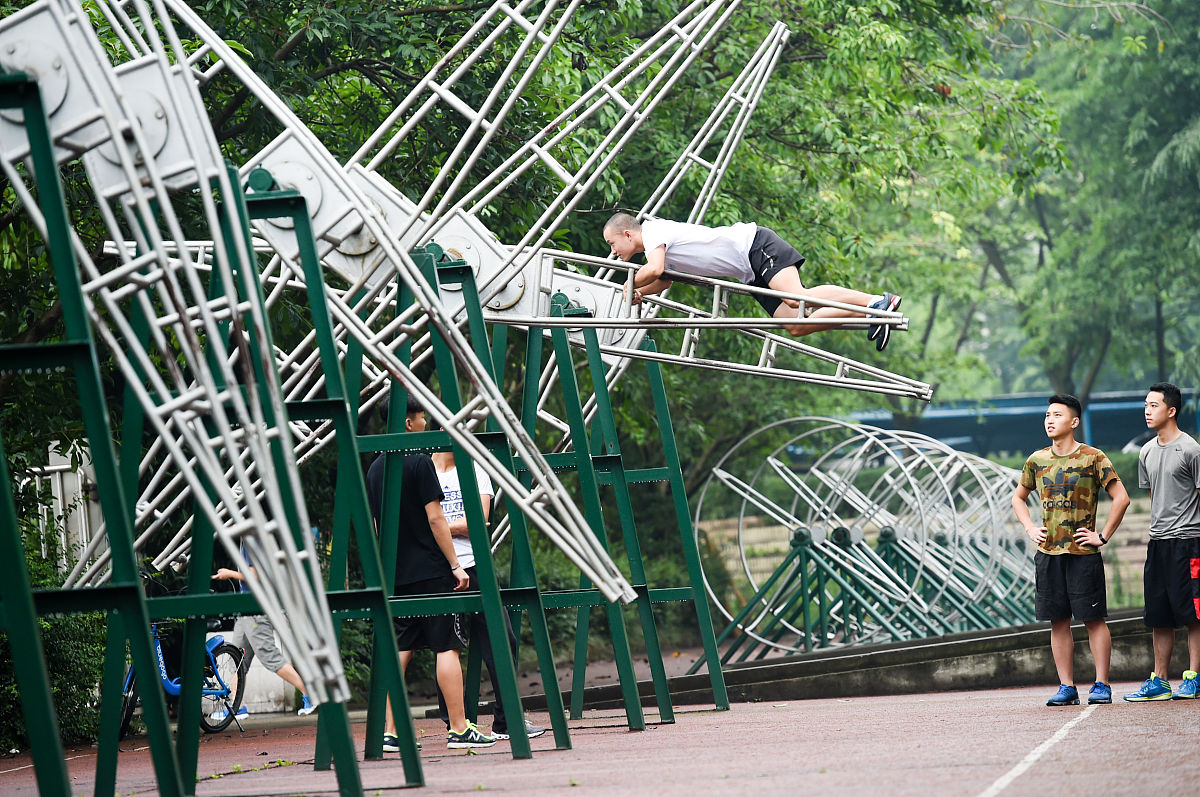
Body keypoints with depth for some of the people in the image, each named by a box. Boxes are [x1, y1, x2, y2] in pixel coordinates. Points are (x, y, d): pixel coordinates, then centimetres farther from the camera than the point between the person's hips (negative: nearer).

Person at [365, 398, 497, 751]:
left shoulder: (375, 468, 12)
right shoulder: (420, 462, -11)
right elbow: (435, 519, -14)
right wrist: (456, 565, -10)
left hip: (396, 574, 7)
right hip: (430, 571, -7)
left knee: (400, 650, 8)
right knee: (447, 647, -4)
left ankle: (390, 733, 5)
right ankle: (459, 729, -5)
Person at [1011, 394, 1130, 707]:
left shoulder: (1093, 458, -4)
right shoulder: (1037, 461, 9)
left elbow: (1121, 498, -6)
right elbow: (1018, 497, 25)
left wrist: (1103, 536, -8)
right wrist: (1030, 529, 11)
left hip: (1083, 553, -4)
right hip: (1048, 552, 4)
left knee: (1093, 619, -2)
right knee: (1058, 621, 4)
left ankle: (1101, 685, 2)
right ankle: (1066, 687, 8)